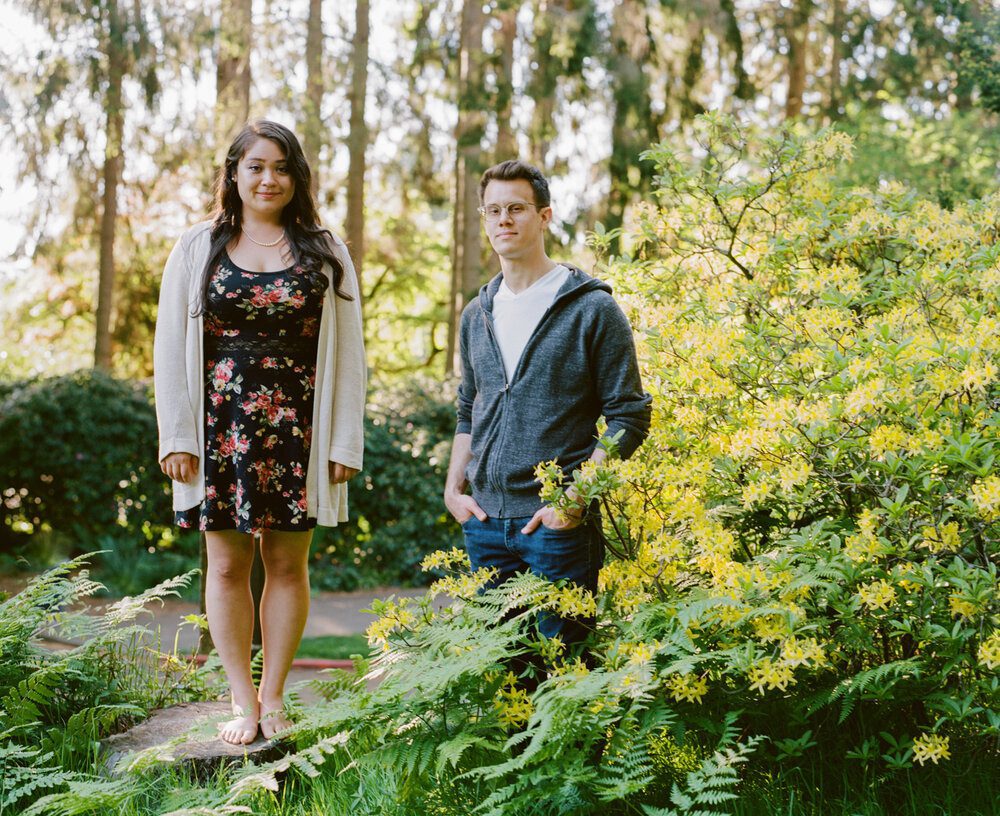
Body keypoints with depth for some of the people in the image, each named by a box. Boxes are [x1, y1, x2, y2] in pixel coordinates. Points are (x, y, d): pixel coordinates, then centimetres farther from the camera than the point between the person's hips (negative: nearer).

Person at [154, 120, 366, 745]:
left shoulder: (324, 252, 6)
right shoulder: (199, 248, 6)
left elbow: (348, 352, 4)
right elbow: (170, 346, 5)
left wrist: (345, 443, -2)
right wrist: (177, 435, -3)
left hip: (297, 431, 0)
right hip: (221, 429, 0)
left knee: (289, 564, 5)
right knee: (228, 565, 3)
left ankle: (273, 696, 17)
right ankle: (243, 701, 14)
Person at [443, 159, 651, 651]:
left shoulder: (591, 309, -5)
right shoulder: (476, 315, 13)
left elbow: (628, 417, -7)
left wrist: (574, 497, -15)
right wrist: (454, 487, 9)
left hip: (558, 523, -5)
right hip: (484, 521, 6)